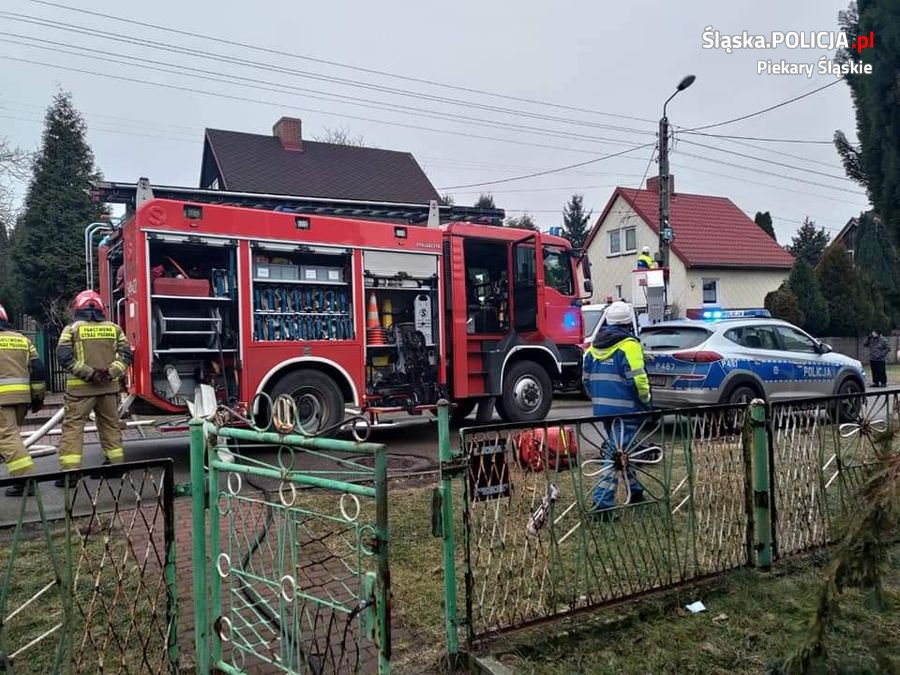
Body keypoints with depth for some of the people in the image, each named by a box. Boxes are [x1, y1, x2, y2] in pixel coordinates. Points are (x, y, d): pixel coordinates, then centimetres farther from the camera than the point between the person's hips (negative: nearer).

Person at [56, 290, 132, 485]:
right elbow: (126, 353, -1)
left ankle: (69, 471, -6)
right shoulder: (114, 328, 7)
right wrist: (111, 372, -8)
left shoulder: (72, 328, -1)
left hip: (80, 387, -3)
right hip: (109, 386, 3)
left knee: (73, 426, 0)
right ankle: (116, 464, 22)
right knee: (110, 425, 15)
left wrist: (88, 373, -13)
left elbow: (64, 356, -11)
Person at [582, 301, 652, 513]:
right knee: (618, 453, -6)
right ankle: (603, 502, -9)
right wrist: (646, 400, -2)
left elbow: (586, 378, 15)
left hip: (602, 408, 8)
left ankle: (636, 492, 34)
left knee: (621, 449, 21)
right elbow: (637, 378, -17)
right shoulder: (629, 345, -11)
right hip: (625, 408, -8)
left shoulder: (595, 346, 11)